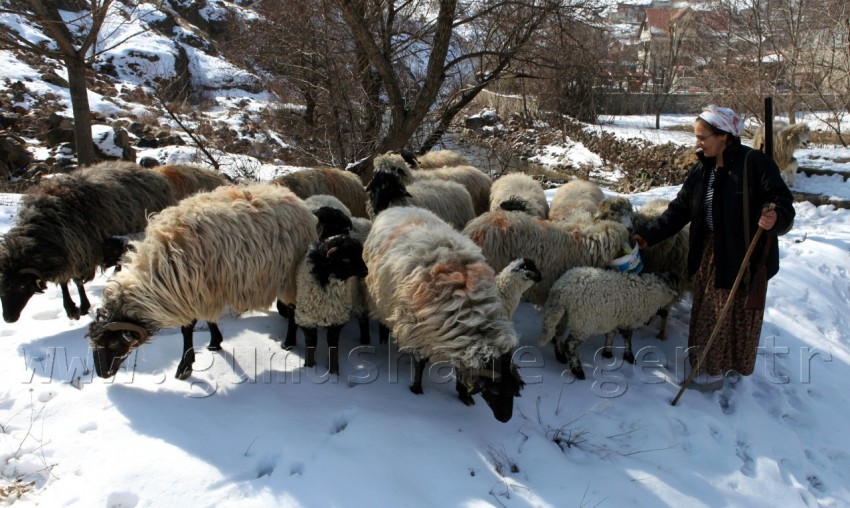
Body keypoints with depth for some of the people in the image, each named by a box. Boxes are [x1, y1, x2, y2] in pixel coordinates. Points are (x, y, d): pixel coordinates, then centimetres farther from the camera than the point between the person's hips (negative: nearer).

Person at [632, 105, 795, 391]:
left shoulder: (754, 164, -18)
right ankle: (710, 364, 33)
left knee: (737, 314, 7)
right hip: (710, 252, 7)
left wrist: (775, 218, -40)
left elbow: (783, 204, -18)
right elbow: (680, 209, 5)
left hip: (746, 256, -7)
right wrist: (649, 235, -2)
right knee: (707, 311, 16)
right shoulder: (702, 169, 3)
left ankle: (715, 370, 19)